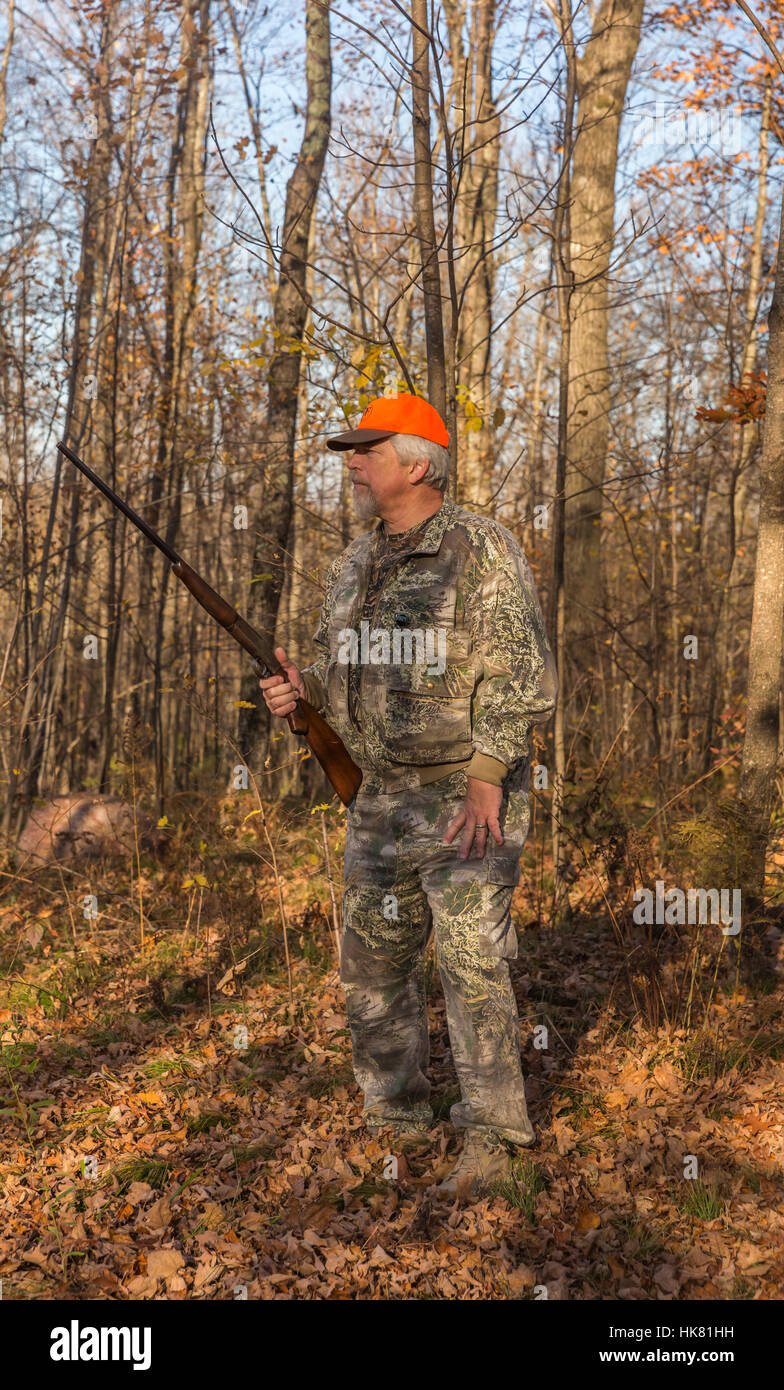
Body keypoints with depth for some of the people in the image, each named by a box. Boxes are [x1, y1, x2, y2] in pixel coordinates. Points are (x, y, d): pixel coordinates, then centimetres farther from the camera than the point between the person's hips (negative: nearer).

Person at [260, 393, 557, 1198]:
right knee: (373, 965, 10)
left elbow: (520, 675, -16)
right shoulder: (354, 567, 10)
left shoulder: (482, 550, -12)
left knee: (472, 965, -9)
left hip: (470, 797, -7)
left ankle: (491, 1135, 5)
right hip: (383, 799, 7)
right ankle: (392, 1117, 26)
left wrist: (484, 781, -24)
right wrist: (300, 689, -6)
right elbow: (343, 674, 17)